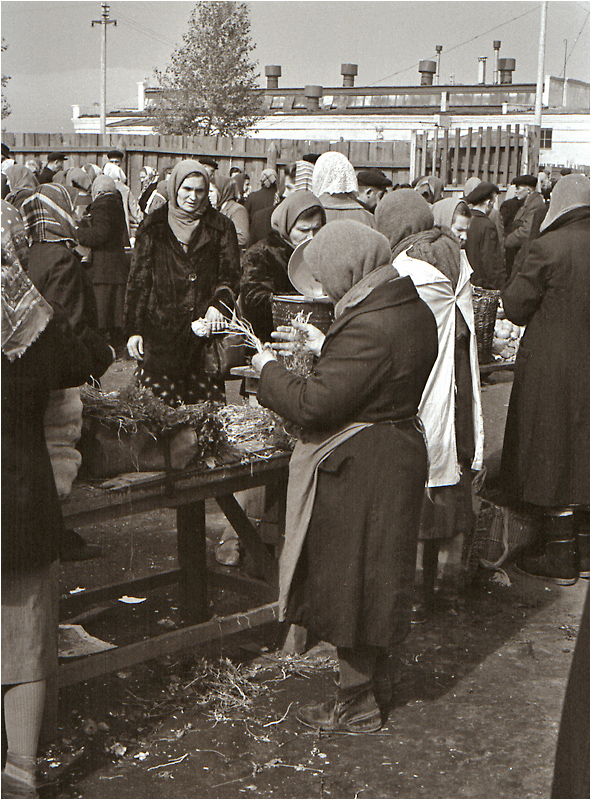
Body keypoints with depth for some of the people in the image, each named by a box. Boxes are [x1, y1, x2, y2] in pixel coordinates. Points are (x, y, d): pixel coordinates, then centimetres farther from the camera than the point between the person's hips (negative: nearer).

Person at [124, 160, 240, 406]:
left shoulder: (220, 227, 10)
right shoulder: (153, 226, 9)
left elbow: (231, 275, 7)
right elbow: (137, 280, 9)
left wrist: (219, 305, -14)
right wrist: (134, 330, 2)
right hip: (160, 333, 0)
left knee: (207, 400, -2)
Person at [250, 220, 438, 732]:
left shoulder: (368, 327, -26)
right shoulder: (413, 310, 4)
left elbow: (314, 406, -26)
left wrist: (269, 370, -10)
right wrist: (325, 348, 14)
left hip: (359, 472, -10)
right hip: (399, 453, 10)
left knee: (350, 582, 5)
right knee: (375, 579, 21)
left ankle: (357, 705, 19)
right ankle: (374, 685, 36)